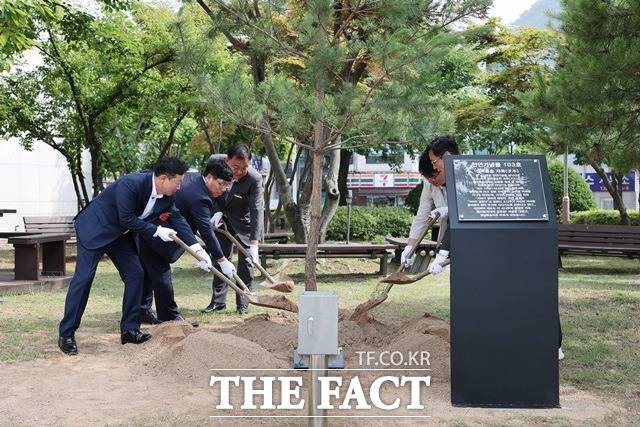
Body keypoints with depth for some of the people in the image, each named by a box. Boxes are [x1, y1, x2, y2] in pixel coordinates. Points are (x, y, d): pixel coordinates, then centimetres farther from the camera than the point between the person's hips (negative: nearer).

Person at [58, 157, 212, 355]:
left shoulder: (166, 197, -8)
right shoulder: (131, 183, -31)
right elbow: (127, 220, -29)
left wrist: (197, 248, -8)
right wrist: (157, 231, -24)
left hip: (119, 234, 8)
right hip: (95, 228, -8)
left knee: (135, 274, 0)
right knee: (84, 277, -11)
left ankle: (129, 329, 7)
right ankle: (66, 334, -4)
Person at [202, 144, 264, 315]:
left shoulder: (255, 178, -34)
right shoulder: (214, 162, -23)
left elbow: (257, 211, -34)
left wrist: (254, 244, -38)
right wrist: (217, 211, -18)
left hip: (245, 219, -3)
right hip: (223, 215, 4)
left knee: (246, 260, -4)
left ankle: (242, 304, 6)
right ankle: (218, 301, 13)